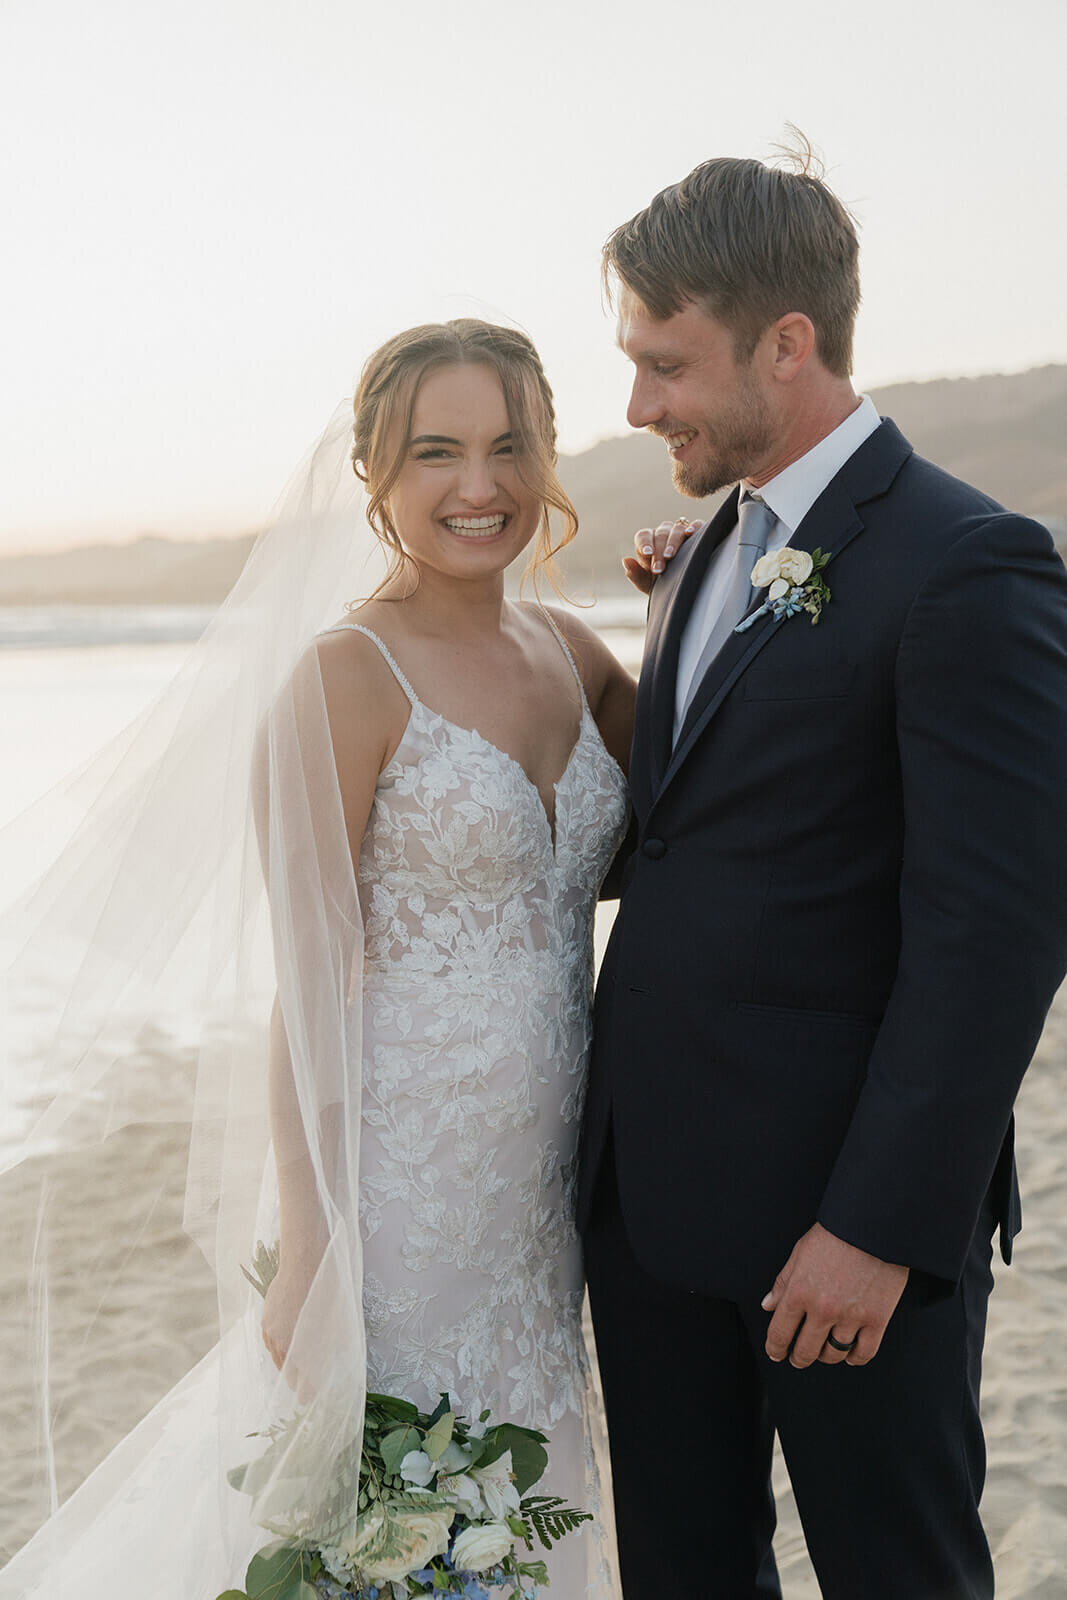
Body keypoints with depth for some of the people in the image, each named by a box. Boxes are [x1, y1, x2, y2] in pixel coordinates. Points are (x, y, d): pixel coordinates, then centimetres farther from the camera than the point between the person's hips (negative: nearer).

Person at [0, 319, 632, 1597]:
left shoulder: (567, 654, 5)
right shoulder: (346, 675, -14)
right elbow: (306, 979, -14)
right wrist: (307, 1252, -15)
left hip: (534, 1191, 7)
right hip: (396, 1186, -7)